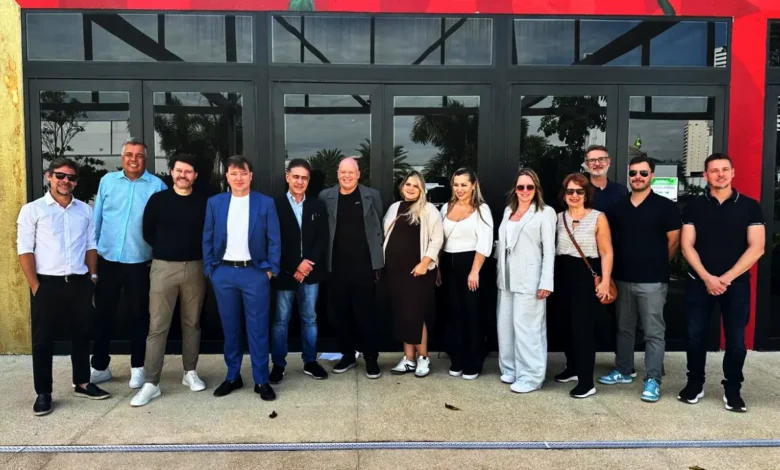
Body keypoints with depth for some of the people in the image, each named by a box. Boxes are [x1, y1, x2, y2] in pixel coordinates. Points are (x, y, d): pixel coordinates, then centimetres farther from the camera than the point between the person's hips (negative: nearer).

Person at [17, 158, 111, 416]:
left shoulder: (85, 210, 10)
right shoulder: (32, 210, -2)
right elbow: (25, 250, -5)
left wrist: (93, 276, 6)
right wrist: (36, 286, -10)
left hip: (80, 283, 4)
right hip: (48, 284, -3)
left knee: (82, 336, 13)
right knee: (43, 340, 5)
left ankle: (82, 383, 27)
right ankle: (43, 393, 17)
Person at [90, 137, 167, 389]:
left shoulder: (157, 186, -3)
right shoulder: (107, 181, 4)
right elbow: (96, 219, 8)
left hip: (139, 263, -2)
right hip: (107, 261, 2)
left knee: (138, 315, 9)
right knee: (103, 314, 12)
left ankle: (138, 367, 22)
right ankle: (99, 366, 26)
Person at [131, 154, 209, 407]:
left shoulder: (205, 200, 2)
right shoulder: (158, 200, 1)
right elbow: (148, 233, 8)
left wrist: (200, 253, 3)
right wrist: (167, 249, 9)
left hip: (195, 267, 1)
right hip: (164, 267, -1)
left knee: (192, 323, 11)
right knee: (157, 326, -1)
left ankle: (190, 372, 24)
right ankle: (151, 383, 4)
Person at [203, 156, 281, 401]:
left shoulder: (265, 203, 0)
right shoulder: (214, 202, 6)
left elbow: (274, 240, 0)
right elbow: (207, 238, 8)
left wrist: (270, 269, -6)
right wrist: (209, 268, 3)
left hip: (255, 273, -2)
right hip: (223, 273, 2)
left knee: (258, 328, 2)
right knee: (230, 327, 12)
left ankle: (261, 380, 13)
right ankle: (232, 376, 26)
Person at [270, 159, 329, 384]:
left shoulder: (317, 206, 8)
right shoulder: (276, 205, -2)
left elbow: (323, 239, 2)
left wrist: (308, 263, -11)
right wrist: (293, 267, -11)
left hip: (311, 271, 3)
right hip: (285, 273, -2)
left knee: (309, 319, 11)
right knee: (281, 320, 5)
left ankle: (310, 362, 21)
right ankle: (278, 364, 16)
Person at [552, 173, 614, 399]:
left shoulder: (598, 217, -4)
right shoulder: (559, 217, 9)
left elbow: (606, 252, -6)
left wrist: (605, 281, -15)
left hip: (586, 276, -5)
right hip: (562, 276, 5)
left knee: (583, 328, -6)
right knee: (567, 326, 13)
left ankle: (586, 382, 0)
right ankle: (572, 368, 31)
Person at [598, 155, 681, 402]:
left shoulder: (665, 206, -4)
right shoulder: (617, 207, 8)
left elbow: (674, 241, -1)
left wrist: (656, 264, 5)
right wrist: (624, 263, 10)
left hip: (652, 280, -5)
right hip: (622, 278, 5)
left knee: (654, 332, 0)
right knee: (624, 328, 15)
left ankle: (652, 380, 8)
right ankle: (623, 371, 28)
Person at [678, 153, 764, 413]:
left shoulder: (750, 206, 1)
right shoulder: (694, 207, 3)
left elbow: (756, 248, -5)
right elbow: (687, 246, -2)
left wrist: (727, 277, -13)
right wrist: (707, 277, -13)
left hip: (737, 282, 0)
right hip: (700, 282, 1)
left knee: (736, 339, 6)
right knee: (695, 336, 6)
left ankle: (732, 389, 23)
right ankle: (695, 383, 22)